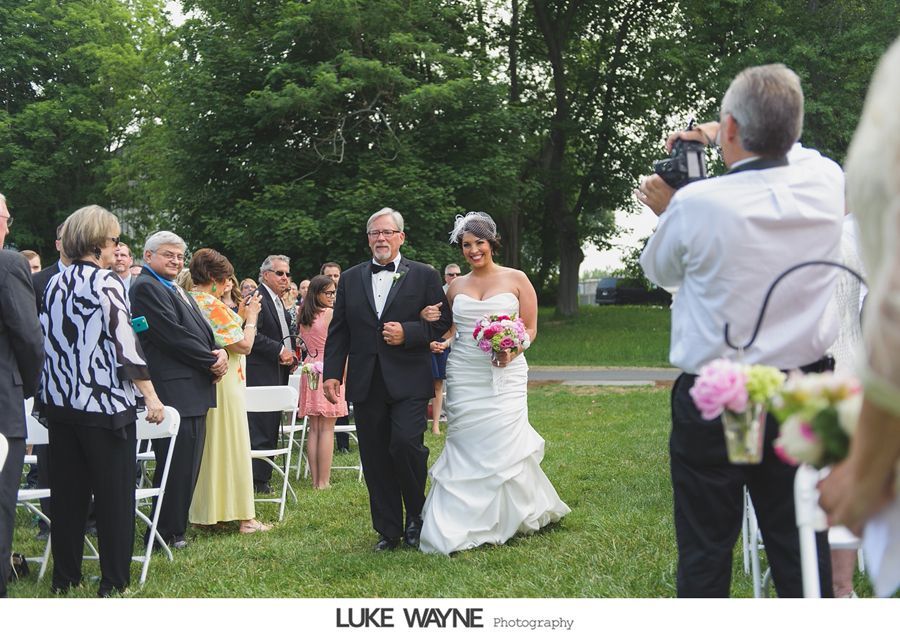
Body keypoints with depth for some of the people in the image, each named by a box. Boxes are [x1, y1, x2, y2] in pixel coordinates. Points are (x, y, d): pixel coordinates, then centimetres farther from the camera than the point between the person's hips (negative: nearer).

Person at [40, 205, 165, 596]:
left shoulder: (54, 285, 7)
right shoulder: (105, 284, -11)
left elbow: (47, 340, 13)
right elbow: (125, 346, -14)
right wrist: (151, 396, -10)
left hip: (60, 403, 6)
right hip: (105, 403, -6)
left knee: (67, 492, 12)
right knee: (114, 493, 2)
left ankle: (64, 578, 16)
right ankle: (114, 580, 4)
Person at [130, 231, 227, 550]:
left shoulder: (177, 290, 22)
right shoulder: (145, 287, -10)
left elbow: (201, 331, 21)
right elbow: (173, 335, -17)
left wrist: (219, 352, 0)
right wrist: (212, 362, -10)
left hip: (194, 390, 10)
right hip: (174, 389, -10)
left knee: (186, 466, 12)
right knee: (175, 464, -6)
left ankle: (175, 529, 18)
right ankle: (167, 534, 0)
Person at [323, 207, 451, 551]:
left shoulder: (424, 276, 6)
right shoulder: (350, 279, 14)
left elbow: (442, 322, 3)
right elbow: (338, 331, 13)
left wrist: (407, 332, -12)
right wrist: (331, 373, 4)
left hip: (408, 381, -3)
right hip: (366, 384, 3)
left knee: (406, 443, -18)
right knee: (375, 459, 4)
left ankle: (416, 516, 4)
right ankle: (388, 530, 13)